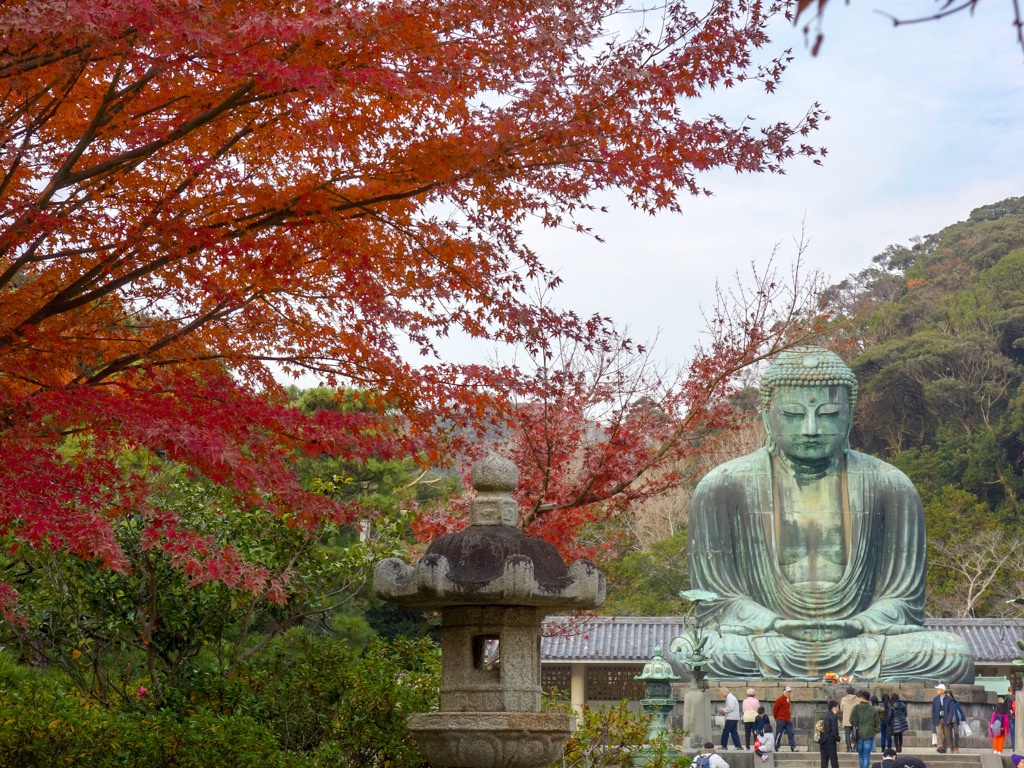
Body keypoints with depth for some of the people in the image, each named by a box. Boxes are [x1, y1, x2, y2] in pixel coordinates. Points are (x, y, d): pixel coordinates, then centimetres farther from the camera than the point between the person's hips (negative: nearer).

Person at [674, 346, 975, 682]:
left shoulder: (890, 487, 8)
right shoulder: (723, 487, 4)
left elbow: (902, 601, 8)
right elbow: (715, 601, 2)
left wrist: (855, 626, -15)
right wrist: (778, 627, -18)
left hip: (857, 649, 2)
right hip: (765, 650, -1)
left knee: (953, 655, -26)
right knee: (689, 653, -33)